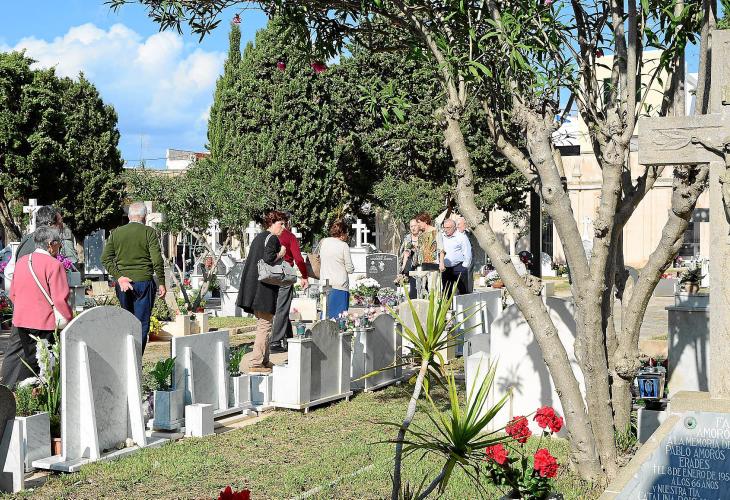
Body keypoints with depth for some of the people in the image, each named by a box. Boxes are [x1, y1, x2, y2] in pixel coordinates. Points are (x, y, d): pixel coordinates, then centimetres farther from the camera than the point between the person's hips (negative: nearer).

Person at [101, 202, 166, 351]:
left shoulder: (116, 233, 7)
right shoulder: (149, 232, -4)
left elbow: (105, 258, 1)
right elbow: (157, 260, -10)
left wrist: (119, 277, -3)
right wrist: (161, 283, -4)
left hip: (123, 282, 4)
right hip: (144, 282, -4)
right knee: (142, 324, 1)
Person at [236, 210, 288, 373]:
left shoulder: (258, 237, 18)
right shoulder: (272, 239, -10)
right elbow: (268, 259, -24)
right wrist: (280, 254, -7)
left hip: (253, 285, 10)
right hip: (265, 287, -10)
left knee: (263, 324, 16)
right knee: (265, 324, -7)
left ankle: (264, 360, 22)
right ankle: (256, 363, -8)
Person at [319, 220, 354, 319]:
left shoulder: (323, 242, 6)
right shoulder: (343, 245, -9)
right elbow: (350, 269, -8)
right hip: (339, 285, -5)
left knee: (325, 315, 11)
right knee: (339, 317, -2)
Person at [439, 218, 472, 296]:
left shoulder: (462, 237, -3)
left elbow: (467, 255, -5)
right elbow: (439, 252, 18)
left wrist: (464, 268, -8)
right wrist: (440, 264, 7)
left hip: (459, 267, -5)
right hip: (445, 269, 5)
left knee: (462, 292, -5)